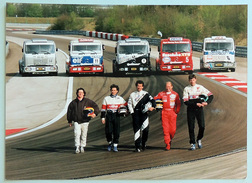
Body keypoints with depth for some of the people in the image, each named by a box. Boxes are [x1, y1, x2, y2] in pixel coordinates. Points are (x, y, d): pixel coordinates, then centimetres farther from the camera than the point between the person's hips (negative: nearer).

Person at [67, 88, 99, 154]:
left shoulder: (87, 101, 2)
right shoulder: (73, 102, 6)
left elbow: (95, 106, 6)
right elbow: (69, 111, 15)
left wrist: (95, 113, -11)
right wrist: (69, 121, 16)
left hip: (85, 121, 0)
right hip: (76, 121, 0)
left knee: (84, 135, 5)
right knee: (77, 133, -15)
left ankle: (82, 147, 19)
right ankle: (77, 148, -16)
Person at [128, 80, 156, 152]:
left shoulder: (146, 94, 9)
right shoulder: (132, 94, 13)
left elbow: (152, 100, -1)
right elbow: (129, 104, 12)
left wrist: (153, 107, -20)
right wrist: (132, 112, 0)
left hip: (144, 113, -1)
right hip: (136, 113, 1)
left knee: (145, 129, -10)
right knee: (137, 130, -2)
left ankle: (144, 142, 15)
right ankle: (137, 147, 1)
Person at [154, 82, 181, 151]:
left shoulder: (175, 94, 6)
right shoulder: (161, 94, 7)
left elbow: (178, 104, 9)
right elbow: (154, 99, 9)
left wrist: (176, 112, 3)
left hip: (172, 113, 0)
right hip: (164, 112, 0)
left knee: (173, 129, -4)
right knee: (165, 129, -6)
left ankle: (170, 139, 27)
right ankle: (167, 144, -2)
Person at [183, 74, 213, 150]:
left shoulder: (200, 87, 6)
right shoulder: (186, 89, 1)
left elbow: (211, 95, 7)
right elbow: (186, 102, -8)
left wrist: (207, 102, -11)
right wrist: (196, 104, -16)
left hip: (199, 109, 1)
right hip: (190, 109, -1)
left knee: (202, 126, -8)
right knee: (191, 127, -2)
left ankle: (199, 140, 17)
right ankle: (192, 143, 8)